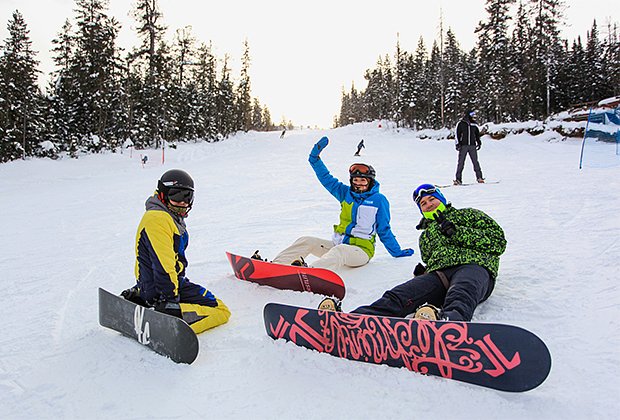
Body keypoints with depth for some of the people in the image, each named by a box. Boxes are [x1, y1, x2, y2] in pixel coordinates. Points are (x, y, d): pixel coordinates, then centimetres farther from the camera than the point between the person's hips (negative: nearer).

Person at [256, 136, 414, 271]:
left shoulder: (379, 199, 0)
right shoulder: (346, 193, 12)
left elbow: (384, 230, 5)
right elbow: (326, 179, 11)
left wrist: (397, 252, 7)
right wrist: (315, 157, 3)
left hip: (361, 250, -6)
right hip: (338, 244, 6)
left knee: (339, 251, -39)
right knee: (306, 241, -11)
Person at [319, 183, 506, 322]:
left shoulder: (468, 215, 25)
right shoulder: (426, 236, 38)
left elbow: (498, 241, 11)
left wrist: (459, 233, 1)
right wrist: (423, 274, 12)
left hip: (473, 265, -2)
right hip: (437, 273, 3)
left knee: (460, 295, -42)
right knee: (397, 296, -28)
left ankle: (448, 321, -76)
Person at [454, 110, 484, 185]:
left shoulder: (474, 124, 11)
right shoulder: (460, 124, 1)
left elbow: (477, 134, 21)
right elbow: (457, 134, 2)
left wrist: (479, 142, 12)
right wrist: (457, 144, -6)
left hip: (472, 146, 3)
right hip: (463, 146, -3)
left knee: (475, 161, 0)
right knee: (461, 162, -3)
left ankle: (479, 177, 7)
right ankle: (458, 179, 0)